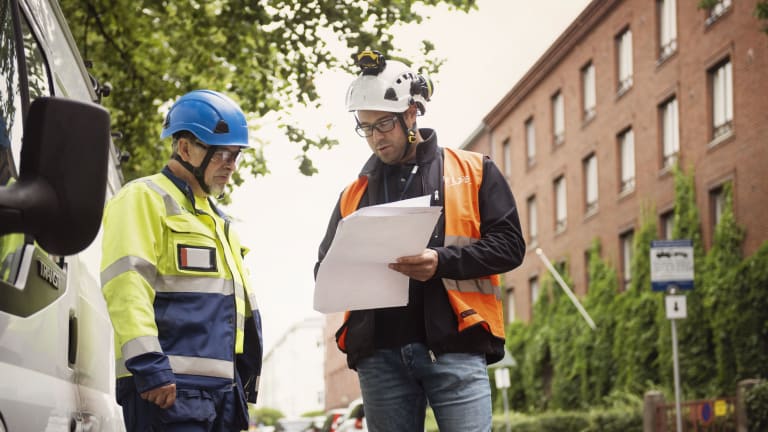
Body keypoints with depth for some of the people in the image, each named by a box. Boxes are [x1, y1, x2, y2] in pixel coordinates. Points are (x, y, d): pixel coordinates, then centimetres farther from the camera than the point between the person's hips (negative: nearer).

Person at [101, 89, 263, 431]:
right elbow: (126, 284, -15)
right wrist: (148, 365, -24)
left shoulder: (215, 218, 27)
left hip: (222, 386, 9)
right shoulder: (144, 198, -2)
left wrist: (244, 385, 24)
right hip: (170, 387, -9)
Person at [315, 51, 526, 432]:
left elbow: (508, 244, 1)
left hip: (454, 348, -3)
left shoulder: (473, 171, 10)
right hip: (380, 355, 4)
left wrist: (443, 261, -15)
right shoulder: (354, 194, 20)